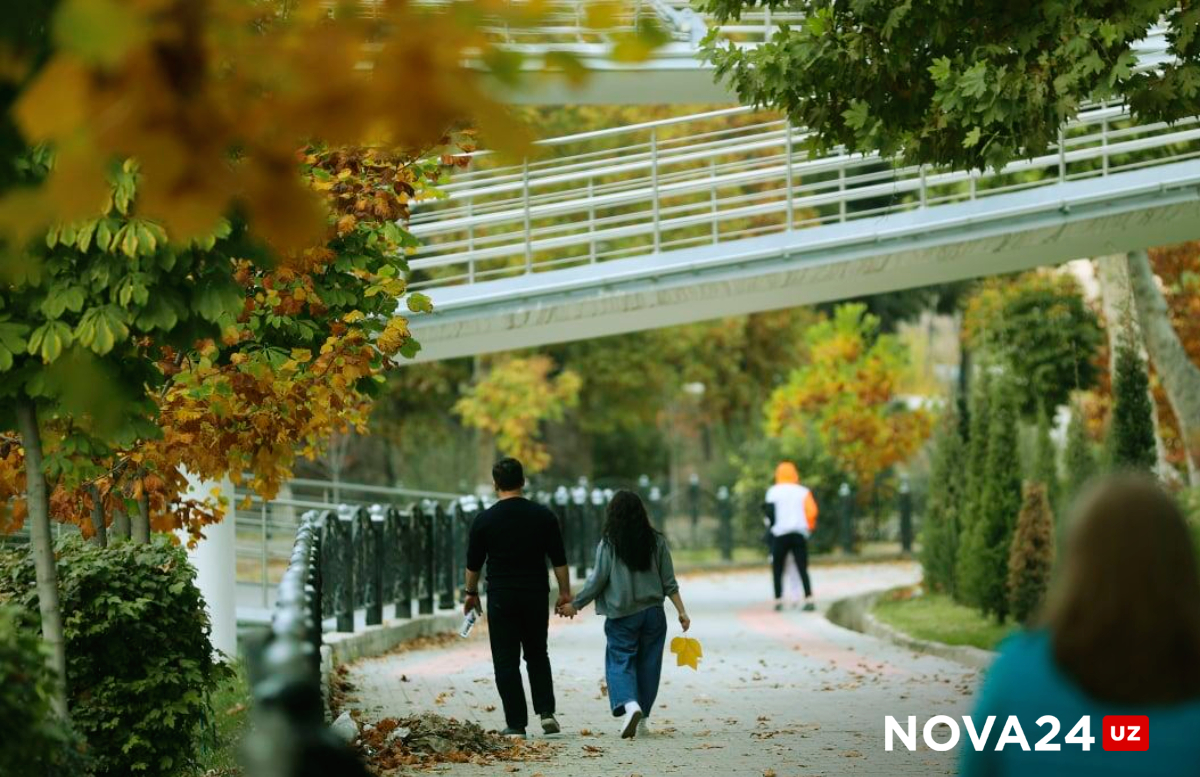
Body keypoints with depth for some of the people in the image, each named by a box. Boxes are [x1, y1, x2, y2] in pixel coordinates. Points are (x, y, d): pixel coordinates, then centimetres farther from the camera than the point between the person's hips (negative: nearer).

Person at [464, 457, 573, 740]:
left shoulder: (485, 520, -4)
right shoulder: (543, 516, -1)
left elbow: (473, 563, 4)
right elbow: (559, 560, 0)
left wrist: (471, 594, 17)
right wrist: (565, 592, 10)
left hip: (501, 599, -2)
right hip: (536, 596, 2)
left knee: (506, 661, 3)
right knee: (537, 655, 18)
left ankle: (516, 725, 0)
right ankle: (546, 712, 3)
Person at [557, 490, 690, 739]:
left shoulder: (608, 545, -8)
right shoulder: (656, 541, 2)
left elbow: (597, 581, -6)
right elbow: (669, 582, 3)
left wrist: (575, 606, 6)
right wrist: (681, 611, 8)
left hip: (622, 616, -3)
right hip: (653, 613, 3)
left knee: (620, 662, 0)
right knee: (647, 664, 10)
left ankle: (629, 705, -25)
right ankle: (642, 720, 14)